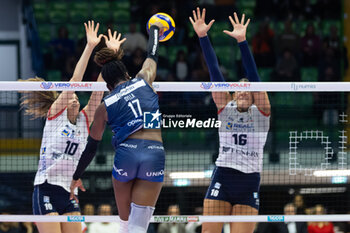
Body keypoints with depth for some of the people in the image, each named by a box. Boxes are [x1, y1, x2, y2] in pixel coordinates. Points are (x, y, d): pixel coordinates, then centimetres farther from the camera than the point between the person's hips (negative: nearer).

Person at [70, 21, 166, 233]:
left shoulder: (105, 107, 10)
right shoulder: (144, 80, 10)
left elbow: (91, 146, 14)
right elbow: (152, 54, 31)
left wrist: (77, 177, 26)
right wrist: (155, 29, 51)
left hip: (126, 153, 0)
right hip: (155, 154, 0)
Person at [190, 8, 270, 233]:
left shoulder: (261, 111, 3)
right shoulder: (225, 108, 9)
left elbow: (254, 76, -9)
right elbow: (215, 72, 2)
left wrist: (242, 41, -21)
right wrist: (203, 37, -5)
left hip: (249, 184, -1)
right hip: (222, 178, 1)